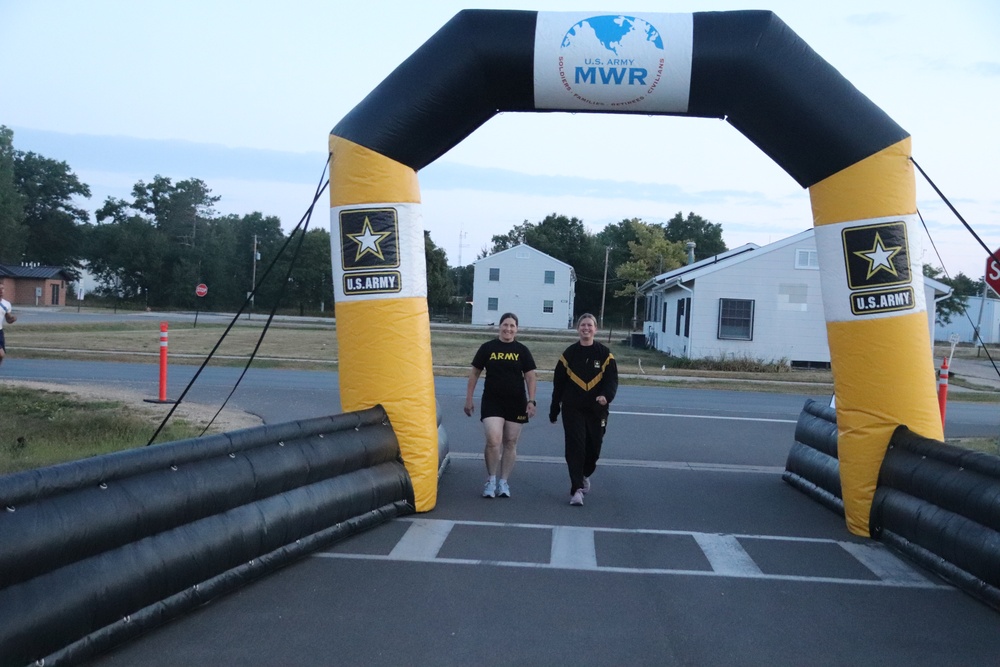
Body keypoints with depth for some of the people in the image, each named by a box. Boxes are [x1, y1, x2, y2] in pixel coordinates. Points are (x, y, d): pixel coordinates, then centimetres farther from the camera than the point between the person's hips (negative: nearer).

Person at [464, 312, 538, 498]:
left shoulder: (522, 350, 5)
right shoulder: (487, 348, 2)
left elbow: (530, 377, 5)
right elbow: (474, 373, 8)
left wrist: (531, 401, -6)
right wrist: (469, 399, 5)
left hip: (516, 403, 2)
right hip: (492, 401, -2)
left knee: (510, 443, 8)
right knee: (493, 441, -14)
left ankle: (504, 482, 19)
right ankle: (491, 480, 5)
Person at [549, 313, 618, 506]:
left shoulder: (604, 354, 0)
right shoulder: (569, 354, 2)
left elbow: (612, 379, -5)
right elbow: (558, 383, 6)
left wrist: (606, 396, -27)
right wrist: (554, 410, 8)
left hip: (597, 410, 1)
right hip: (572, 409, -1)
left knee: (594, 447, 10)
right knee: (575, 446, -8)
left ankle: (585, 475, 40)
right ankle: (576, 489, -4)